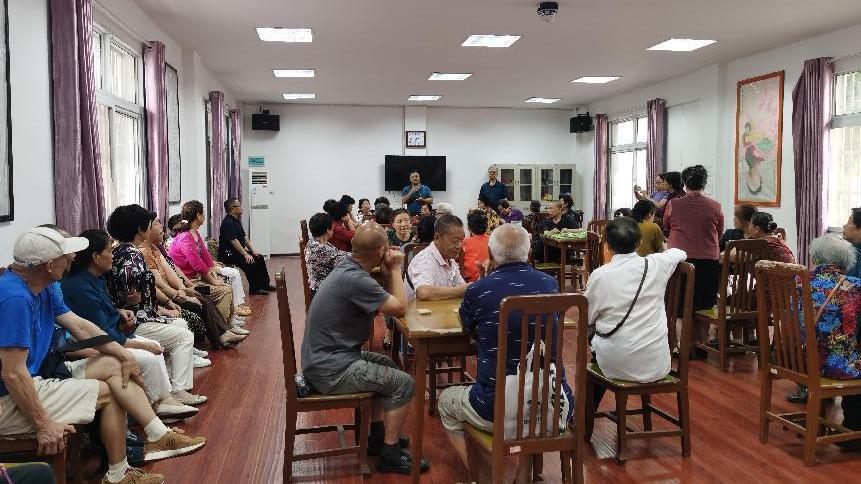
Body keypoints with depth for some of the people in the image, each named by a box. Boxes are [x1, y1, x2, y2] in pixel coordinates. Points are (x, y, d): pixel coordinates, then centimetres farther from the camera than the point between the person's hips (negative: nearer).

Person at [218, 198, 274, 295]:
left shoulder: (237, 220, 14)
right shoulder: (228, 222, -19)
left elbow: (244, 237, 16)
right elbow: (233, 241, -25)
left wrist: (252, 250, 8)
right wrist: (246, 255, -25)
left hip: (238, 251, 11)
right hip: (228, 253, -11)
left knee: (259, 258, 7)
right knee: (250, 262, -27)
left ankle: (265, 284, 15)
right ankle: (254, 288, -15)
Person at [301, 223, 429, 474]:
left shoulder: (347, 266, 4)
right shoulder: (356, 279, -26)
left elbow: (389, 300, 10)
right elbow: (400, 308, -16)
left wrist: (389, 271, -3)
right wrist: (395, 269, -6)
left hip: (324, 357, 10)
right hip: (330, 371, -10)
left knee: (388, 365, 24)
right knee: (404, 384, -5)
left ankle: (378, 436, 31)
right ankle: (390, 454, 8)